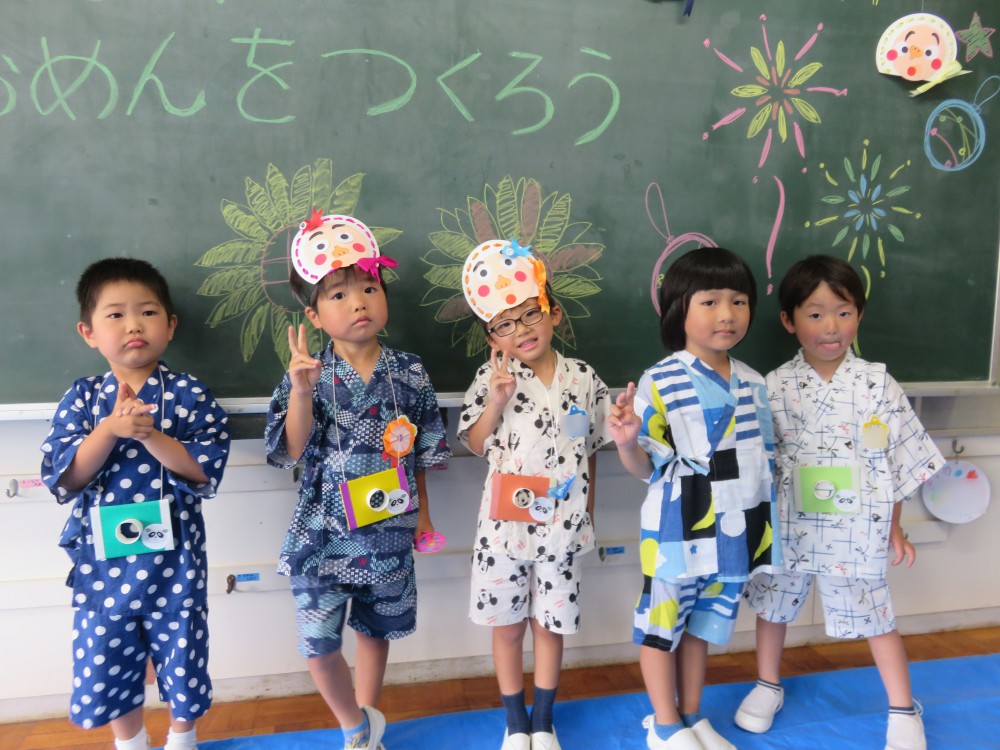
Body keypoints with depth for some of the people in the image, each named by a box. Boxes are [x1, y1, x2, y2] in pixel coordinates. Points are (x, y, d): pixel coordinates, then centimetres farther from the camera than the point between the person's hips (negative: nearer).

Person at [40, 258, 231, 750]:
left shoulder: (189, 394, -8)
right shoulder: (82, 398, -1)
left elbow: (204, 471, -14)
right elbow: (63, 477, -8)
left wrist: (149, 433, -26)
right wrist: (110, 429, -23)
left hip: (173, 556, -2)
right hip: (101, 558, 2)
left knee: (181, 652, 13)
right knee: (105, 658, 16)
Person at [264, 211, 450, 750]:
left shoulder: (410, 374, -6)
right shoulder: (308, 376, -9)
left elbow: (424, 450, 4)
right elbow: (292, 450, -17)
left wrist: (421, 509, 10)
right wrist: (302, 390, -30)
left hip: (389, 531, 2)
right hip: (324, 533, -1)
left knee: (376, 630, 19)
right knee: (318, 641, -1)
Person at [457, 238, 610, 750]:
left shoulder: (584, 380, -2)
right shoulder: (492, 378, -6)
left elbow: (589, 451, 6)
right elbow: (474, 445, -4)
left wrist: (588, 513, 9)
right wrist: (497, 401, -19)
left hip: (563, 528, 1)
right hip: (504, 526, 0)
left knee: (550, 624, 14)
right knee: (507, 626, 13)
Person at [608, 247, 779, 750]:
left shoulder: (753, 384, 3)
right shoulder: (659, 382, -15)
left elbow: (761, 458, 13)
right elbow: (648, 468, -13)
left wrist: (764, 527, 15)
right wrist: (627, 442, -32)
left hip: (733, 533, 5)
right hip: (677, 533, -5)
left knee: (703, 624, 20)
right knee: (663, 624, 10)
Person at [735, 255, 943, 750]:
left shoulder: (877, 385, -7)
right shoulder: (774, 388, -7)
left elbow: (899, 459, 0)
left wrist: (893, 526, 3)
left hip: (857, 529, -1)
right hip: (789, 526, 1)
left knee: (875, 617, 12)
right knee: (773, 604, 17)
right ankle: (767, 686, 41)